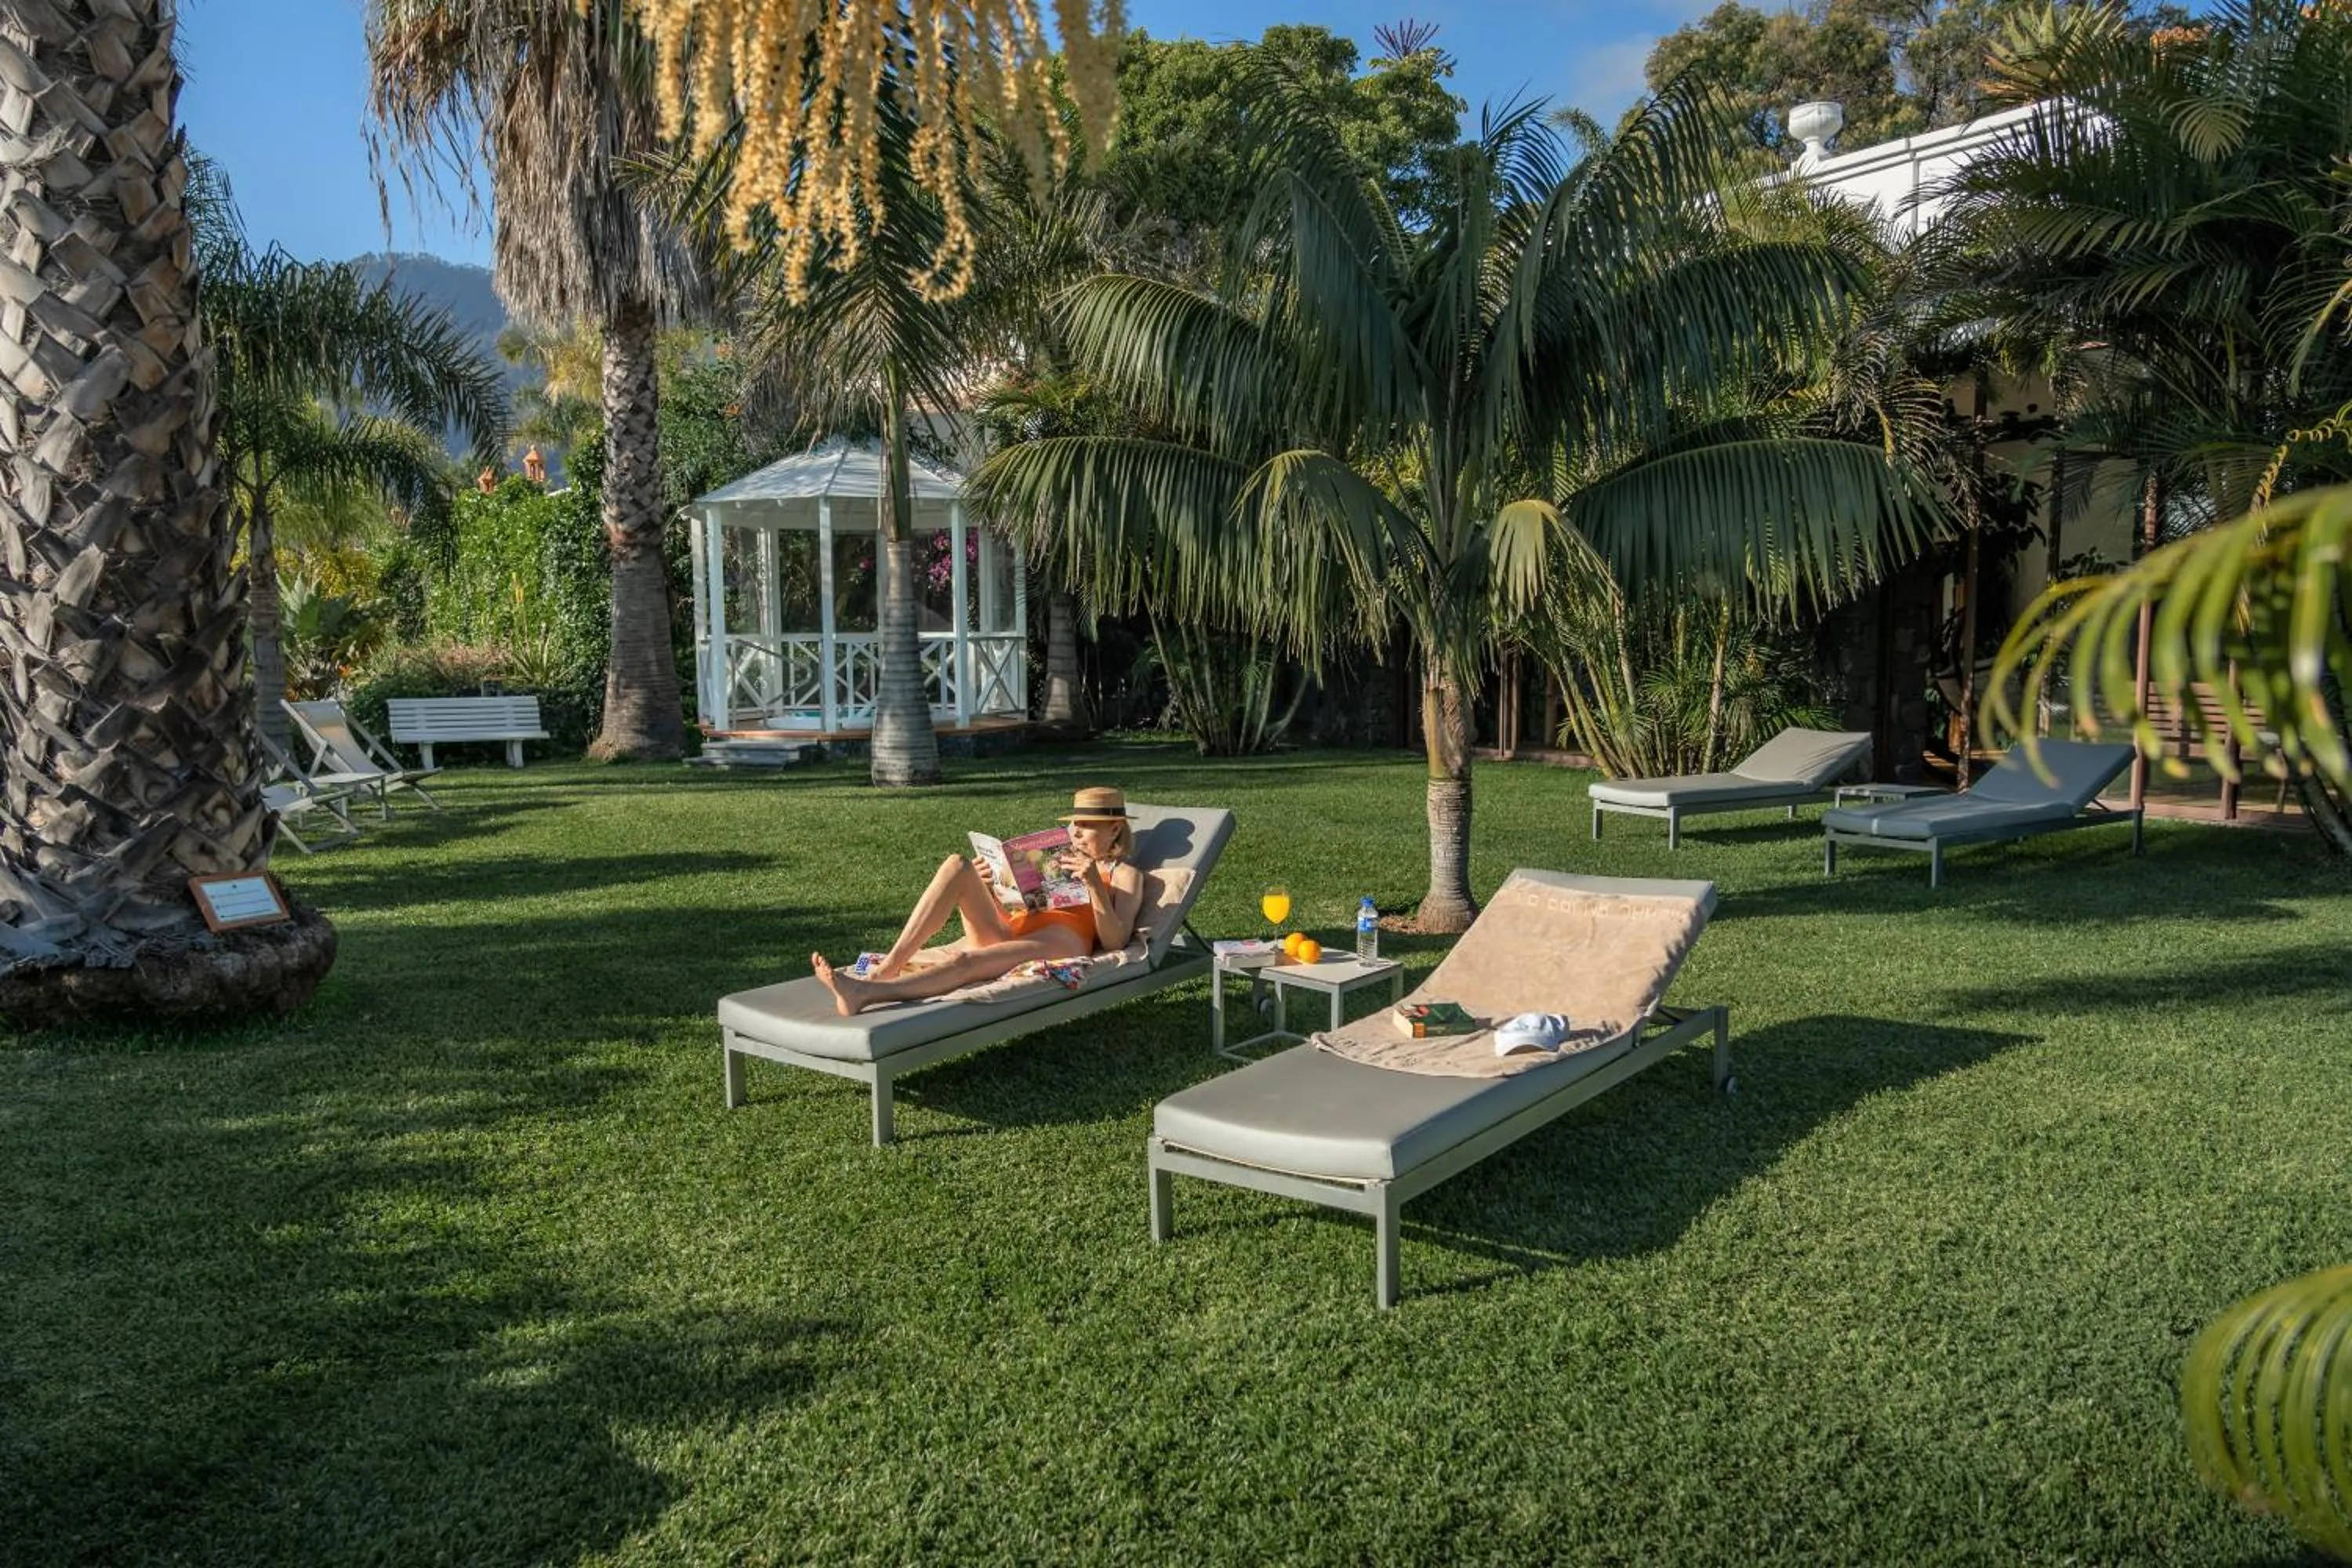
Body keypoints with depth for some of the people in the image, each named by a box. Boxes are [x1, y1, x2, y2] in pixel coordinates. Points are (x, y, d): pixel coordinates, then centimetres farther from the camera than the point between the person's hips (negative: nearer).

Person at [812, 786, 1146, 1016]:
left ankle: (866, 993, -58)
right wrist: (986, 888, 10)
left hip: (1063, 939, -6)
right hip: (1008, 932, 6)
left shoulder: (1125, 874, 17)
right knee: (956, 866, -20)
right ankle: (885, 969, -32)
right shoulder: (1060, 861, 36)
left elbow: (1115, 942, 0)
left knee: (967, 960, -37)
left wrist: (1095, 885, -12)